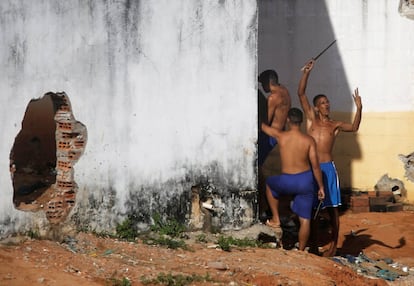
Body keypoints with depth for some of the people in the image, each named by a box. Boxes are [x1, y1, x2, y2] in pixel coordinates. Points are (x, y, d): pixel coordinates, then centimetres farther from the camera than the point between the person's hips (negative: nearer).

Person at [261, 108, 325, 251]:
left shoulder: (280, 136, -9)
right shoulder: (309, 140, -9)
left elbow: (262, 126, 9)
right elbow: (315, 166, -9)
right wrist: (321, 186, 2)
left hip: (287, 182, -1)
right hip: (306, 181, 1)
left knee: (269, 184, 34)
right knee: (305, 220, 11)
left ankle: (276, 221, 31)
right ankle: (301, 251, 17)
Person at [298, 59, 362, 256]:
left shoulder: (335, 125, 7)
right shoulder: (311, 119, 8)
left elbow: (354, 128, -11)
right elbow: (301, 94, 0)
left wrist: (359, 109, -22)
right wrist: (306, 73, -8)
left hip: (328, 168, -1)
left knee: (332, 208, 2)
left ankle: (334, 245, 9)